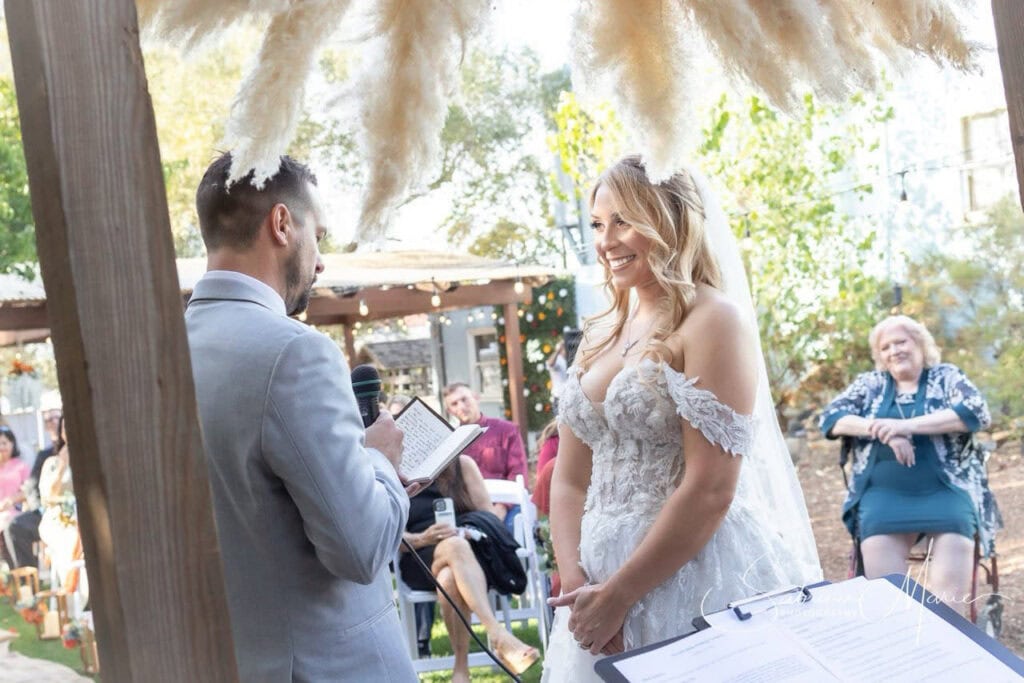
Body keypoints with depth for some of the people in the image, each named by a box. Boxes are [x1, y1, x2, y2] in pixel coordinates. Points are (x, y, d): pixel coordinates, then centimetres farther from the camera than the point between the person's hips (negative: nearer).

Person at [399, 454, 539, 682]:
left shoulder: (462, 464, 9)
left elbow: (489, 518, 6)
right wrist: (422, 539, -21)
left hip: (469, 548, 1)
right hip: (421, 560, -1)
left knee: (449, 580, -38)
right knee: (455, 546, -39)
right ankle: (500, 637, -50)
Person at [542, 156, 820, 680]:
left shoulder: (714, 320, -11)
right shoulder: (599, 336, 10)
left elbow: (711, 490, -17)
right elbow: (569, 480, 10)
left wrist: (619, 595, -13)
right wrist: (575, 583, -5)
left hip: (697, 580, -6)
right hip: (602, 584, 7)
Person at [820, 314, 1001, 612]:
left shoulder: (947, 376, 12)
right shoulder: (870, 384, 18)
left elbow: (976, 412, -5)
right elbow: (831, 417, 7)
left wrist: (907, 425, -14)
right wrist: (883, 430, -11)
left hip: (945, 489, -1)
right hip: (885, 491, 1)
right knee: (883, 590, -24)